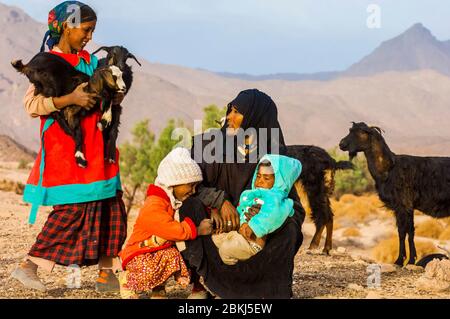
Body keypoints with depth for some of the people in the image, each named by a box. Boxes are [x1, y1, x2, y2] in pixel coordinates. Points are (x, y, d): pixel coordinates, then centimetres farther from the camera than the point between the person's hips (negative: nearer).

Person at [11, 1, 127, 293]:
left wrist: (116, 91, 0)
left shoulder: (90, 61, 14)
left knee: (110, 208, 6)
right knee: (72, 210, -10)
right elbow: (31, 104, -17)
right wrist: (70, 99, -26)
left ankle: (106, 273, 15)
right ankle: (29, 266, -1)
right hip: (63, 150, -7)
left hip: (95, 150, 7)